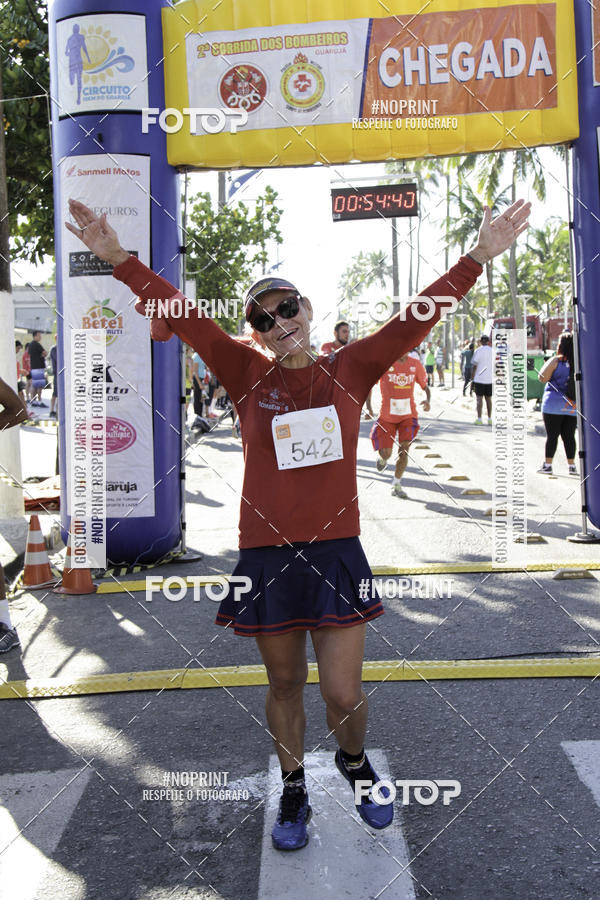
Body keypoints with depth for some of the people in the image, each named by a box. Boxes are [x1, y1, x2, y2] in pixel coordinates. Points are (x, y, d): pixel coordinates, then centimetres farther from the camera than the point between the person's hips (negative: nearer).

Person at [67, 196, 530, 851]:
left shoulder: (350, 371, 2)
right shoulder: (247, 375, 0)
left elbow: (415, 319, -2)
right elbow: (183, 318, -6)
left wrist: (479, 256, -6)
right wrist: (118, 258, -12)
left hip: (336, 552, 0)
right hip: (267, 556, 1)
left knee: (343, 693, 2)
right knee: (285, 685, 16)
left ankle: (353, 762, 37)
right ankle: (293, 792, 39)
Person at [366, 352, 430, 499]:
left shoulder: (415, 364, -1)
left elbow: (425, 386, 8)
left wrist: (427, 400, -15)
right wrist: (368, 404, -11)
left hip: (408, 415, 1)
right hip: (387, 416, -1)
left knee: (404, 449, -11)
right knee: (386, 453, -4)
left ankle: (396, 485, 5)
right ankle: (382, 457, 36)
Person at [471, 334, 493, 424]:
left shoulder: (478, 351, -7)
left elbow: (474, 365, -8)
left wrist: (472, 377, 0)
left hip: (479, 379, -4)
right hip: (490, 379, 4)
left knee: (479, 398, -2)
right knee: (488, 398, 10)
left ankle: (479, 419, -5)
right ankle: (489, 419, 12)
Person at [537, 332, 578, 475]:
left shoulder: (556, 360, -10)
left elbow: (542, 378, -7)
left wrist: (548, 363, 5)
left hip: (554, 404, -4)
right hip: (573, 406, 4)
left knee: (552, 435, 1)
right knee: (569, 436, 9)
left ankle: (547, 465, 3)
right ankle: (571, 466, 9)